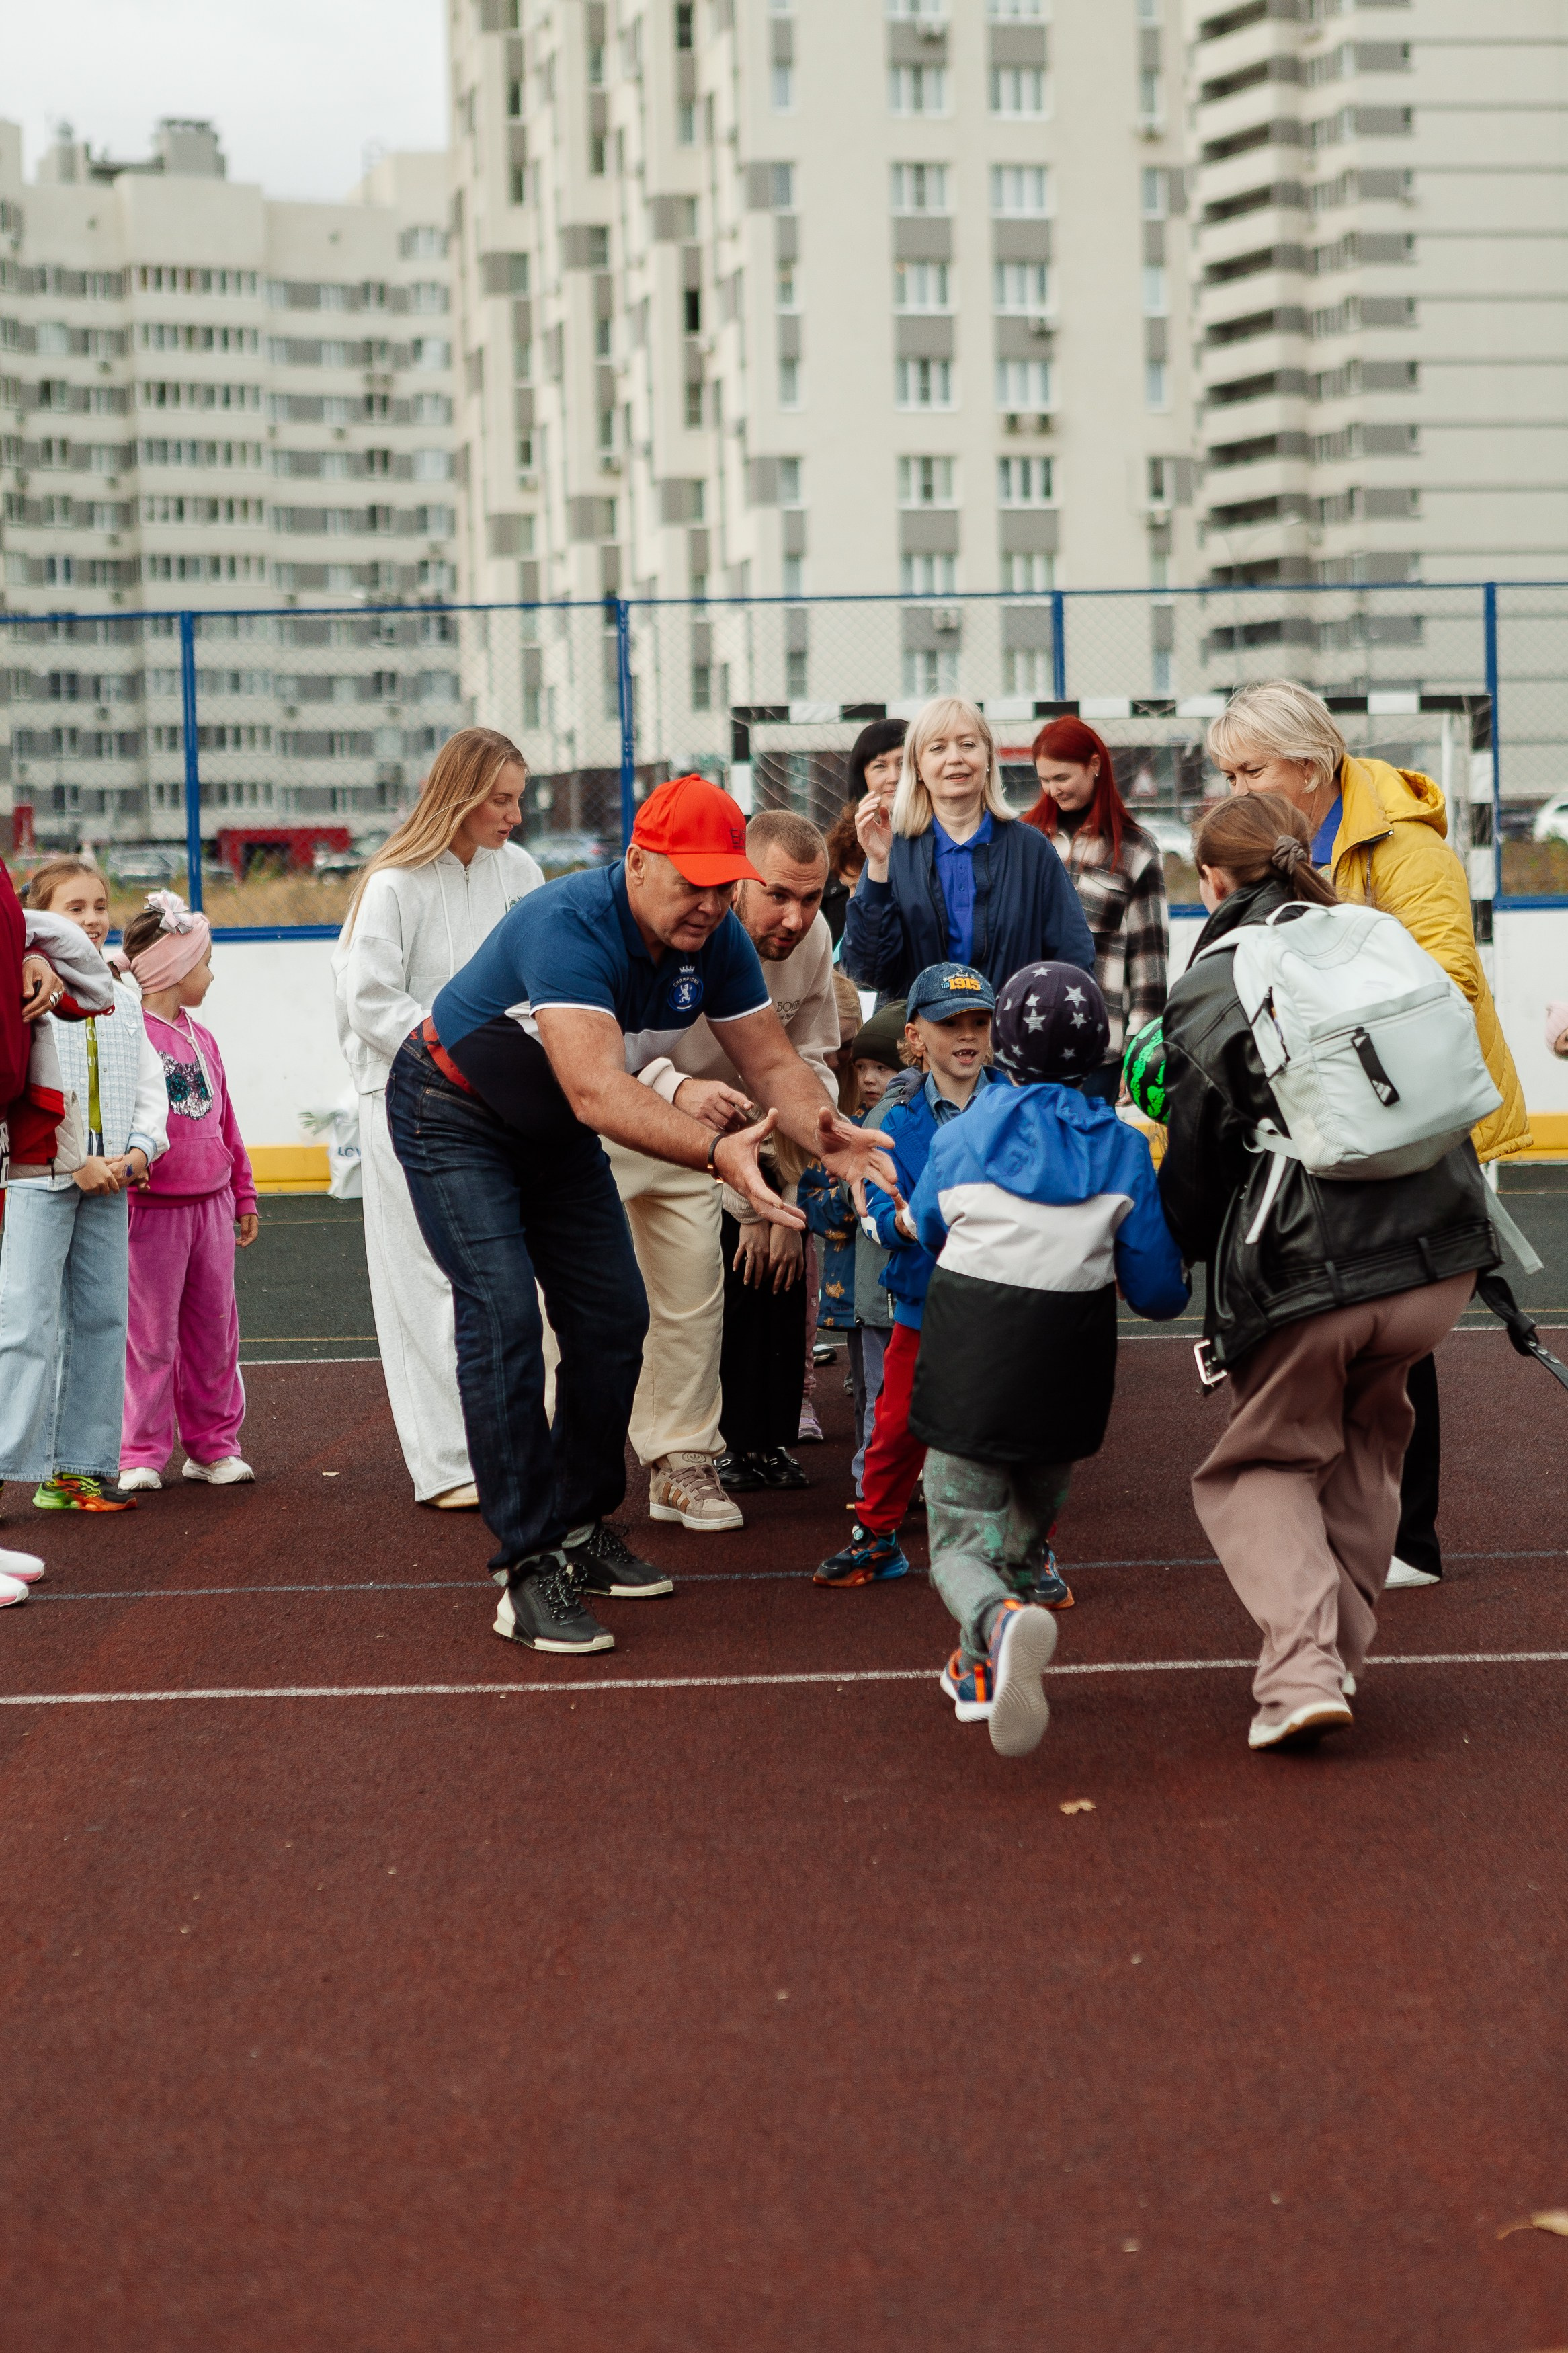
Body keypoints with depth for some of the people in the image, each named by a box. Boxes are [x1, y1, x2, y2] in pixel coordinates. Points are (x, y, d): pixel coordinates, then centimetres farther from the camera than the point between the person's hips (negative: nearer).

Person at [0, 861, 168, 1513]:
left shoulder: (123, 999, 13)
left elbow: (149, 1086, 14)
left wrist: (140, 1151, -4)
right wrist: (76, 1162, -16)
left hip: (109, 1185, 6)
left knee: (101, 1319, 6)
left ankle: (78, 1467, 12)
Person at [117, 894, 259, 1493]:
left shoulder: (201, 1039, 16)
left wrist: (243, 1195, 24)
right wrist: (121, 1182, -17)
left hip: (211, 1204, 7)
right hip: (153, 1208, -7)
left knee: (215, 1331, 10)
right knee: (151, 1336, -2)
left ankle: (214, 1444, 20)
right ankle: (142, 1454, 6)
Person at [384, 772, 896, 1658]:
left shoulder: (717, 941, -13)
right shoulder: (569, 927, -37)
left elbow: (771, 1059, -11)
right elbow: (596, 1091, -47)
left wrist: (829, 1135, -32)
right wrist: (718, 1150, -59)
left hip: (555, 1135, 8)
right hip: (453, 1118, -8)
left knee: (613, 1317, 4)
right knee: (504, 1318, -18)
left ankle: (580, 1528, 19)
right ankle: (530, 1570, -17)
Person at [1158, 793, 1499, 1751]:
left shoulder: (1206, 996, -4)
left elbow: (1195, 1178, 1)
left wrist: (1193, 1245, 21)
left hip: (1307, 1276, -4)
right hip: (1441, 1255, 4)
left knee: (1264, 1464, 13)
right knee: (1365, 1445, 26)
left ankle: (1302, 1665, -6)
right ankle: (1345, 1647, 29)